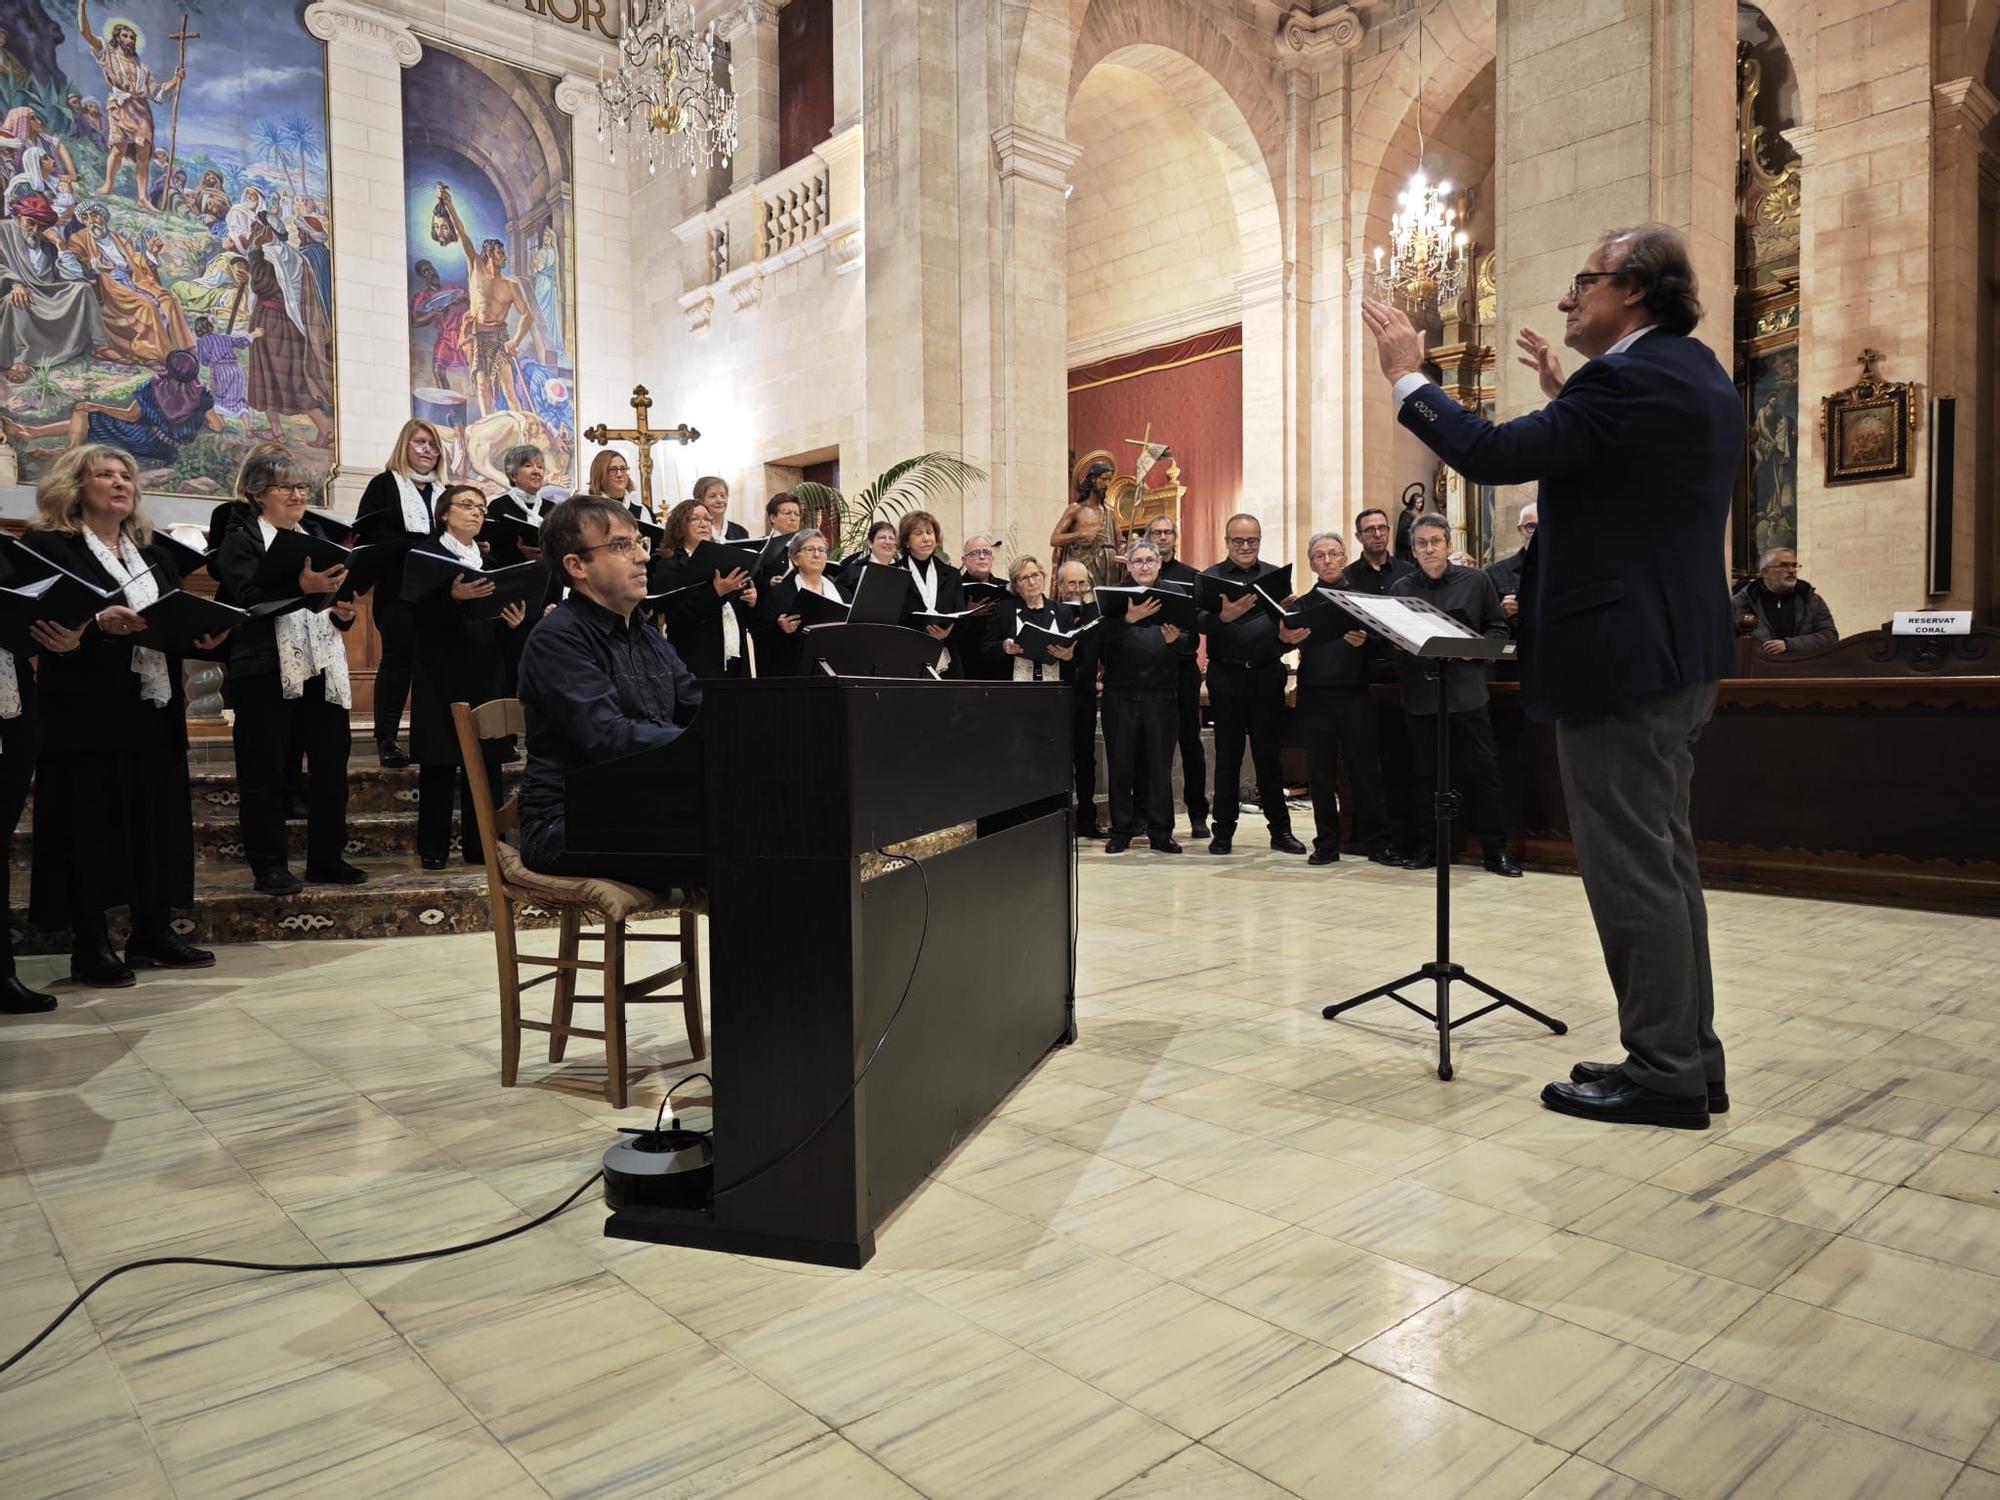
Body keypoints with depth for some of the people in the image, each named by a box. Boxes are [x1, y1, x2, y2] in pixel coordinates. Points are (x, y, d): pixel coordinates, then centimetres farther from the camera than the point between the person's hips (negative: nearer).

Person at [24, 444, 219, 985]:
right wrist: (99, 623, -28)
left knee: (156, 820, 8)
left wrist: (202, 635, -7)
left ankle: (153, 933, 17)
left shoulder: (153, 550, 17)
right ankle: (90, 947, 7)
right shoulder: (48, 546, -2)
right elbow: (42, 627, -12)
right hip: (86, 712, -6)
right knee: (89, 826, -1)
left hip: (155, 710, 6)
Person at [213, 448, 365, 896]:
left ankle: (326, 859, 15)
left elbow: (338, 596, 23)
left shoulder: (317, 536, 18)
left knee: (331, 766, 6)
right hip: (265, 671, -5)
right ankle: (270, 866, 8)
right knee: (265, 772, 0)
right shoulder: (240, 541, 1)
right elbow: (251, 598, -16)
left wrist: (343, 612, 0)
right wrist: (302, 587, -32)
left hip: (322, 669, 5)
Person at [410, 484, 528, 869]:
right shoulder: (427, 556, 1)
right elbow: (420, 615, -12)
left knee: (485, 763, 3)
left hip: (486, 678, 5)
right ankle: (433, 849, 7)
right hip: (442, 676, -5)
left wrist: (516, 621, -6)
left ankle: (481, 847, 11)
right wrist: (453, 596, -28)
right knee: (439, 764, -1)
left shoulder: (492, 563, 17)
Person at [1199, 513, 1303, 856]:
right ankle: (1223, 831, 13)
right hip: (1227, 676, -2)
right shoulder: (1210, 578, 3)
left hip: (1267, 674, 2)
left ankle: (1280, 830, 14)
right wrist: (1224, 616, -31)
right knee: (1227, 754, 5)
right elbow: (1201, 624, -11)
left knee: (1269, 753, 7)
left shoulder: (1276, 576, 12)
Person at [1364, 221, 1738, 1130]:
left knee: (1631, 867, -3)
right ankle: (1687, 1057, 24)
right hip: (1676, 651, 10)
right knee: (1662, 859, 15)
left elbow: (1490, 455, -21)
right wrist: (1563, 395, 22)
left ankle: (1663, 1075, 7)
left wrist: (1406, 376, -9)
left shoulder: (1630, 380, -16)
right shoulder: (1696, 375, 16)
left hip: (1622, 655, -10)